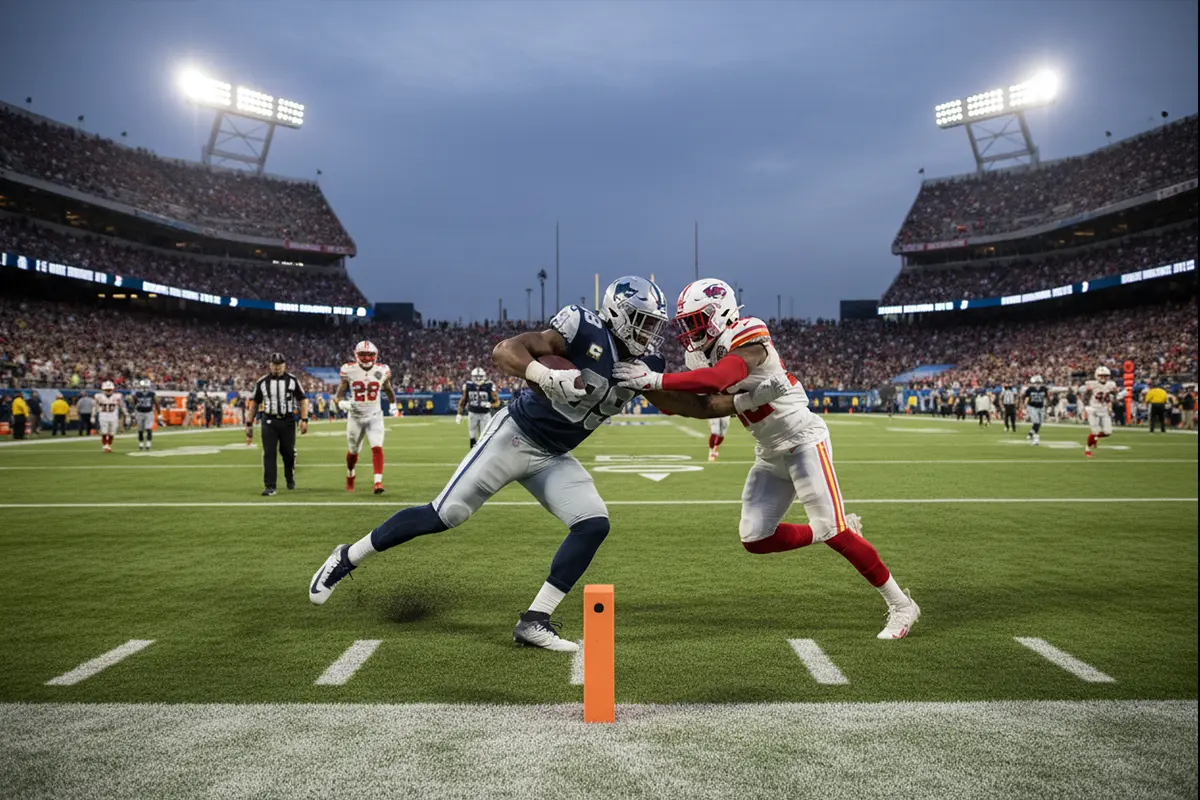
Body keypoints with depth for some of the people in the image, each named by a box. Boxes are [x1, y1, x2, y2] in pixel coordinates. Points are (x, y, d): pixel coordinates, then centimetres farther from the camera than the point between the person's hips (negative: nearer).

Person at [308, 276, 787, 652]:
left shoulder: (644, 363, 1)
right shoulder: (585, 331, -21)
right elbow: (504, 350, -25)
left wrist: (737, 401, -2)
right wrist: (547, 375, -42)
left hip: (553, 458, 7)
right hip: (514, 435, -7)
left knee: (594, 525, -10)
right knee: (445, 516, -4)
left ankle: (534, 622, -2)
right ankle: (347, 558, 17)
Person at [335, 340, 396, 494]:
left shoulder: (382, 370, -6)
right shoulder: (349, 370, -10)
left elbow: (388, 390, 13)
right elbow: (339, 393, -5)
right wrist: (341, 403, -25)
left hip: (375, 416, 0)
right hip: (355, 417, 0)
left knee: (377, 448, -19)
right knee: (353, 451, 17)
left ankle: (378, 482, -21)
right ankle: (350, 476, 44)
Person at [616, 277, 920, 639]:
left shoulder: (748, 341, -18)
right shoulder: (716, 355, 9)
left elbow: (715, 381, -36)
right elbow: (707, 407, 1)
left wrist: (655, 380, -36)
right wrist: (657, 394, -8)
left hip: (803, 441, -9)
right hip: (771, 455, 9)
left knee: (833, 532, -8)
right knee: (755, 539, 2)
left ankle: (901, 605, 9)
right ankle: (840, 529, 19)